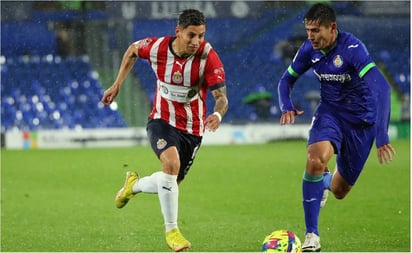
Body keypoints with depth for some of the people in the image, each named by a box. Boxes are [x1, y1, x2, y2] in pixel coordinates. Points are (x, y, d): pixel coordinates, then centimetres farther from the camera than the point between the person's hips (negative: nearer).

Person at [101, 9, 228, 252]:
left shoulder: (208, 56, -21)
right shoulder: (157, 47, -16)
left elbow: (221, 97, -24)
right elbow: (133, 50, 8)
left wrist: (218, 114, -47)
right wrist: (117, 84, 5)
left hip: (192, 129, 2)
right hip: (162, 121, -1)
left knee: (171, 182, 10)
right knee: (172, 163, -29)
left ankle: (134, 185, 45)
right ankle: (171, 230, -16)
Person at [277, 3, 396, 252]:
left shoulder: (352, 48, -27)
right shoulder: (309, 50, -9)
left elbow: (381, 88, -35)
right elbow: (287, 80, 7)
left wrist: (382, 137, -43)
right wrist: (287, 106, -16)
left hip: (360, 119, -3)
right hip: (330, 112, 3)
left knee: (340, 191, 9)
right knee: (315, 160, -30)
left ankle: (327, 182, 50)